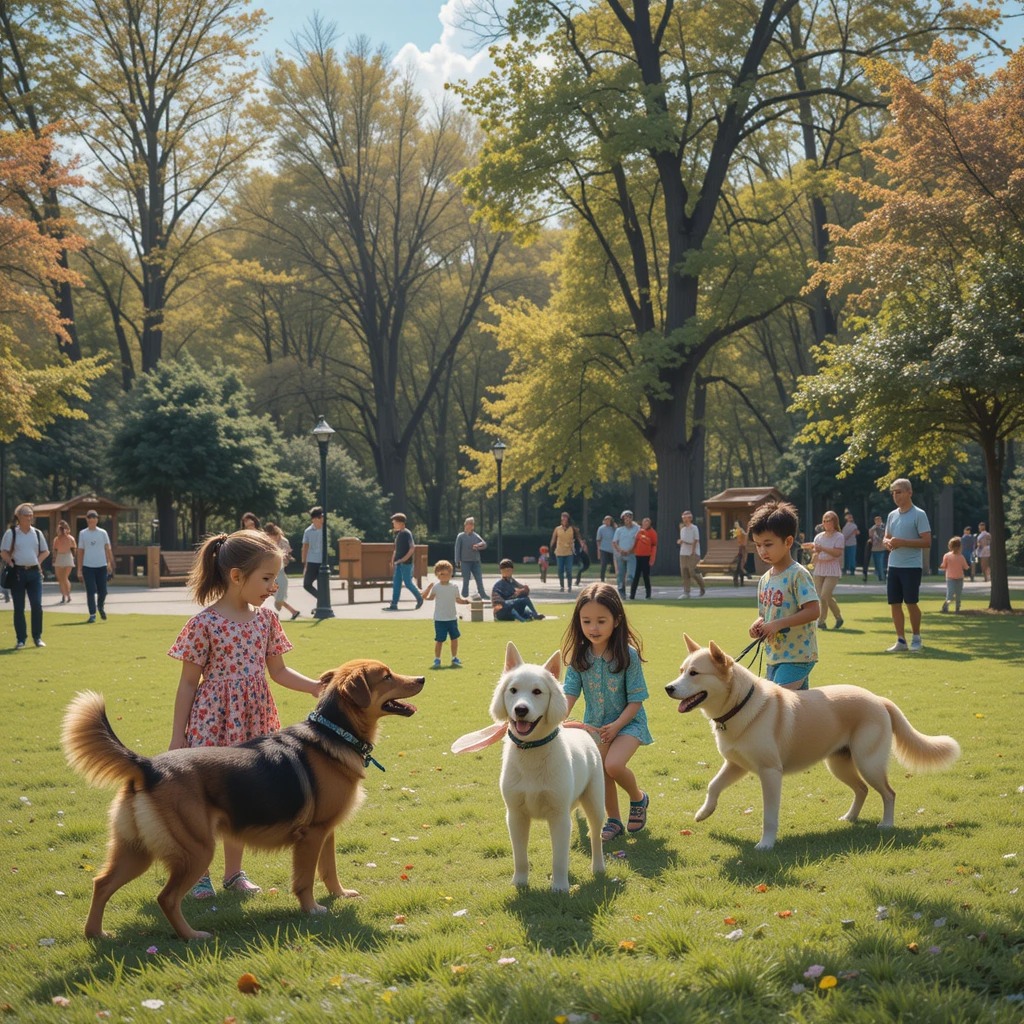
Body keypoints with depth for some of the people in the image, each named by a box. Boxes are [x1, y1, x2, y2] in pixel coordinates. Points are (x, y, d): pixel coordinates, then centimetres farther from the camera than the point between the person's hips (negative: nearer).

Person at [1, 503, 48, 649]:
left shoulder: (37, 533, 8)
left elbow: (45, 551, 16)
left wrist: (38, 562, 3)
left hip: (34, 572, 3)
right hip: (18, 572, -3)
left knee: (37, 605, -2)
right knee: (19, 607, 1)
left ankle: (37, 637, 9)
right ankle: (21, 639, 8)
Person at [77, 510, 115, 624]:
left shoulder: (102, 533, 4)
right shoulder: (82, 533, 4)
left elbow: (108, 549, 4)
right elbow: (80, 552, 7)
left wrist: (110, 564, -6)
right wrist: (79, 569, 4)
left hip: (101, 566, 1)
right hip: (88, 566, -1)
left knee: (102, 591, 4)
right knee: (90, 592, -4)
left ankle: (100, 607, 32)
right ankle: (92, 614, 1)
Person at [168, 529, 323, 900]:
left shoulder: (265, 619, 2)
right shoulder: (204, 624, -13)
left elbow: (278, 671, 10)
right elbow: (188, 682, -7)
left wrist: (316, 686, -4)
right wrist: (177, 735, -6)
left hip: (251, 723, 5)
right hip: (212, 722, -5)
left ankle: (234, 872, 26)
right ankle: (199, 873, 18)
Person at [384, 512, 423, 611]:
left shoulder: (407, 533, -13)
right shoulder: (398, 534, 13)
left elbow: (412, 548, -20)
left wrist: (403, 559, -21)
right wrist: (393, 562, 17)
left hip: (406, 563, -8)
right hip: (398, 563, 8)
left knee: (408, 583, -2)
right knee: (396, 583, 4)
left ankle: (420, 598, 18)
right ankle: (394, 605, 4)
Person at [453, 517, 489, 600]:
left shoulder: (476, 535, 9)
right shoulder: (461, 536, 0)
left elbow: (484, 544, 2)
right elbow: (457, 549, -1)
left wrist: (478, 546, -18)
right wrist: (457, 562, -6)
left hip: (476, 562, 3)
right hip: (465, 562, -3)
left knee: (479, 579, 1)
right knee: (466, 580, 1)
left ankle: (482, 595, 3)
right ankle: (465, 596, 7)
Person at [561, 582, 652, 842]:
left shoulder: (627, 655, -17)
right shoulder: (579, 656, -6)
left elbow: (635, 700, -14)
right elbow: (569, 694, -9)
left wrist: (616, 726, -24)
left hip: (627, 721, -5)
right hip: (595, 724, 5)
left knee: (613, 764, -25)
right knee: (601, 774, 7)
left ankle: (639, 798, 5)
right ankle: (613, 821, 29)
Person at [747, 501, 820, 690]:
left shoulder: (798, 575, -13)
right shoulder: (765, 580, 11)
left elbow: (813, 611, -20)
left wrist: (777, 624, -23)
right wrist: (758, 624, -3)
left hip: (797, 656, -8)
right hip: (774, 656, 8)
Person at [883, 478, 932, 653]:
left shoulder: (919, 514, -8)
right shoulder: (892, 515, 12)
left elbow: (927, 542, -13)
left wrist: (902, 542, -20)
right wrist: (887, 543, -3)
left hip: (912, 566, -6)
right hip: (894, 566, 6)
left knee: (911, 602, -2)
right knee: (894, 603, 4)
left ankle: (916, 639, 13)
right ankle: (901, 640, 11)